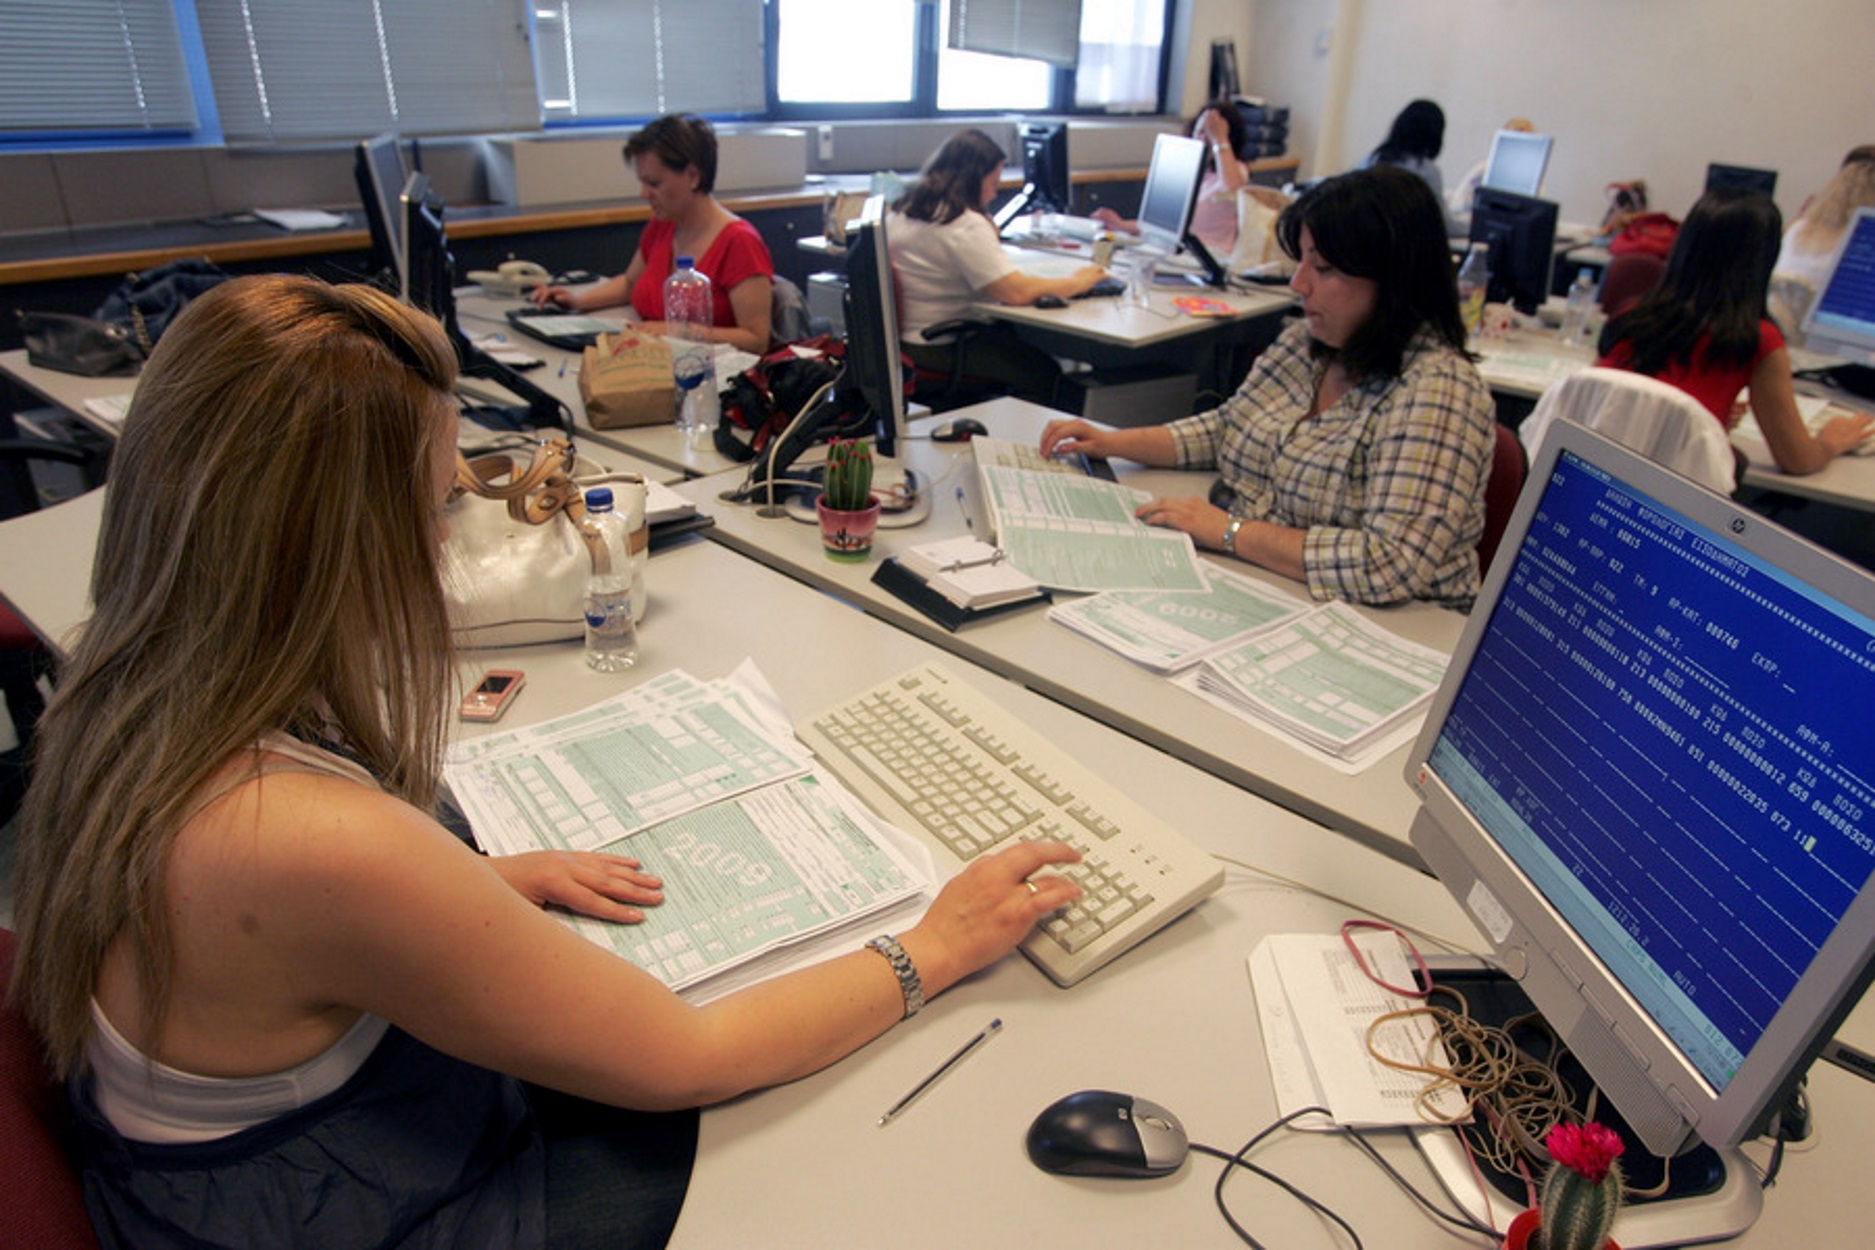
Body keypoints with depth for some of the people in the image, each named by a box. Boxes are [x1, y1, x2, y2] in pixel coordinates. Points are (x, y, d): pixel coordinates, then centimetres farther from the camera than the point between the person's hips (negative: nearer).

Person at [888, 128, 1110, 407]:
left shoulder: (901, 210, 6)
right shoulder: (966, 226, -22)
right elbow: (1017, 292, -27)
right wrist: (1076, 281, -13)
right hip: (939, 349, -10)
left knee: (1012, 334, 22)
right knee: (1044, 371, -1)